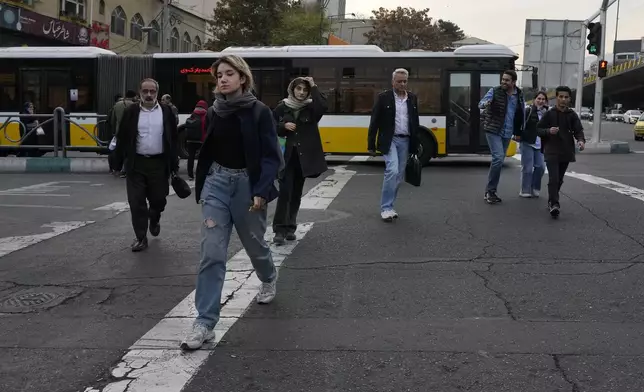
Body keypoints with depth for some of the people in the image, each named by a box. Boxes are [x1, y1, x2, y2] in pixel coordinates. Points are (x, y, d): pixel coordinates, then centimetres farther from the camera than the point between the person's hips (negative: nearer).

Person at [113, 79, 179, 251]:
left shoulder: (166, 112, 2)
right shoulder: (131, 112, 2)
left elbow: (173, 140, 4)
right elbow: (122, 138, 4)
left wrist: (174, 164, 1)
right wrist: (118, 163, 0)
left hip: (159, 163, 0)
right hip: (136, 163, 0)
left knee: (158, 199, 7)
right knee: (136, 202, -1)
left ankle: (154, 220, 40)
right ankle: (141, 237, 10)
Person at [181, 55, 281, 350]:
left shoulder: (259, 112, -9)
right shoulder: (213, 113, 4)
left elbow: (271, 157, -12)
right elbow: (206, 152, 13)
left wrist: (261, 191, -21)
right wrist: (201, 186, 14)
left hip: (247, 184, -3)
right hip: (216, 184, 3)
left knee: (254, 244, 17)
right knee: (211, 253, -7)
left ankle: (269, 279, 52)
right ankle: (205, 322, -4)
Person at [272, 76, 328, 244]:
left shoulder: (311, 107, 1)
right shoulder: (282, 107, 2)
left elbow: (323, 107, -22)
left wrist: (314, 87, -16)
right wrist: (284, 126, -11)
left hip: (304, 156, 2)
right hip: (286, 156, -2)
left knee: (296, 193, 10)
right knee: (285, 191, -11)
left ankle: (290, 227, 20)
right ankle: (280, 229, -8)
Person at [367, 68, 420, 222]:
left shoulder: (412, 98, 8)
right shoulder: (383, 97, -5)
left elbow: (415, 122, 14)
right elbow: (374, 122, -4)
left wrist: (416, 143, 10)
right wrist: (371, 145, -7)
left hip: (405, 141, 5)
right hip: (390, 140, -5)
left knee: (399, 176, 6)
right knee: (392, 171, -19)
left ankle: (389, 206, 17)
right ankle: (386, 208, -12)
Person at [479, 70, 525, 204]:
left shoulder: (519, 95, 4)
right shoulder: (495, 91, -7)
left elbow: (522, 113, 14)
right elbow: (481, 103, -16)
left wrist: (519, 131, 12)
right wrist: (485, 103, -40)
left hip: (507, 134, 5)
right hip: (493, 131, -5)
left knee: (499, 161, 9)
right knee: (498, 158, -19)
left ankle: (490, 192, 18)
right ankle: (490, 191, -10)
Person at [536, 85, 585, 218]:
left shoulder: (572, 115, 5)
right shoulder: (549, 114, -1)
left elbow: (578, 130, -2)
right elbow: (538, 129, 2)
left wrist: (581, 140, -23)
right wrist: (548, 131, -19)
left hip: (566, 152, 4)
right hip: (551, 151, -3)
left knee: (559, 179, 14)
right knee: (553, 178, -17)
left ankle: (551, 201, 30)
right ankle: (554, 204, -21)